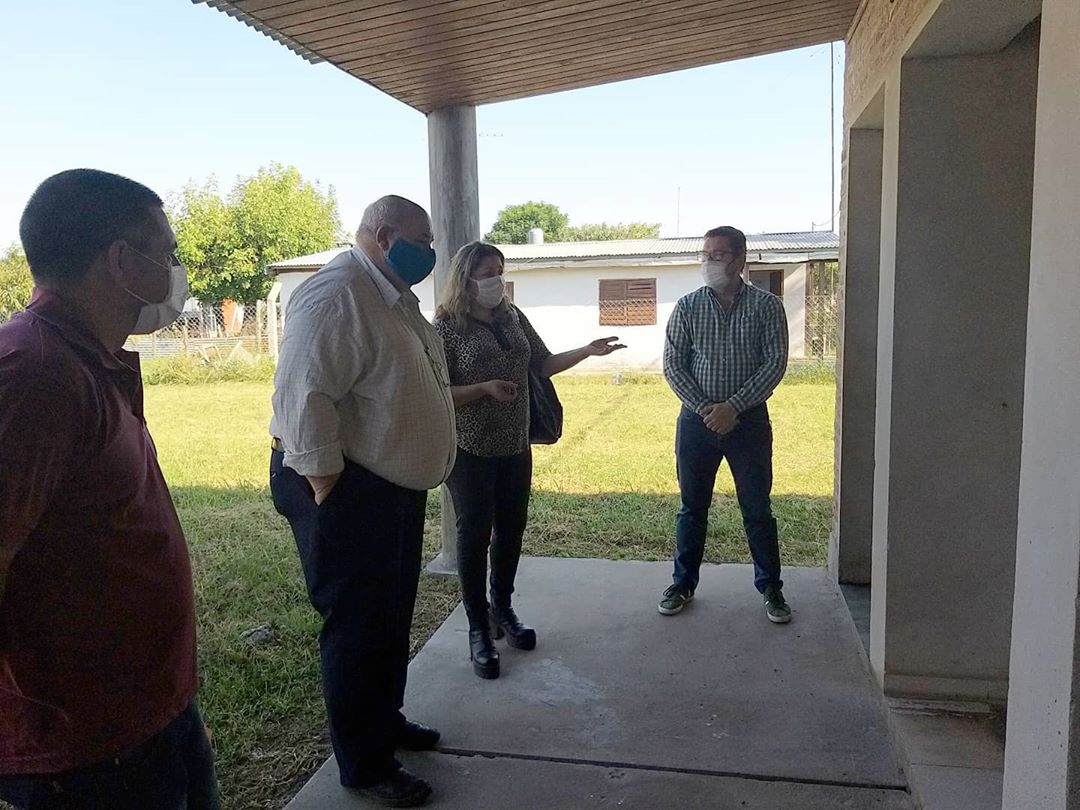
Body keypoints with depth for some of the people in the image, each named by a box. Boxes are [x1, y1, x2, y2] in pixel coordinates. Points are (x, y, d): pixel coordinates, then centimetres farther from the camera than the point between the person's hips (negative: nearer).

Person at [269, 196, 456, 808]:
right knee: (357, 626, 3)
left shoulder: (395, 298, 13)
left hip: (396, 487, 10)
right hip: (347, 490, -10)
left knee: (392, 616, 21)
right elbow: (303, 396, -26)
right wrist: (328, 490, -24)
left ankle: (385, 719, 40)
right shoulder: (335, 297, -20)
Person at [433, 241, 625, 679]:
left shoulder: (512, 317, 6)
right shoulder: (448, 326, -11)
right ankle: (478, 629, 13)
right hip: (471, 450, -6)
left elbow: (544, 364, 12)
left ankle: (502, 610, 32)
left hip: (515, 446, 6)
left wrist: (588, 351, 1)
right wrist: (484, 388, -26)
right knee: (475, 535, 1)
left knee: (511, 530, 13)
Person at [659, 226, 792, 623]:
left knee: (757, 509, 8)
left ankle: (771, 587, 23)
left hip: (749, 421, -1)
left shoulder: (767, 305, -2)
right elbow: (673, 364, -2)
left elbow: (775, 363, -8)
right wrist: (706, 408, -13)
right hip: (696, 421, 1)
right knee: (692, 508, 11)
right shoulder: (687, 306, 1)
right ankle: (683, 583, 25)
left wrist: (733, 406, -17)